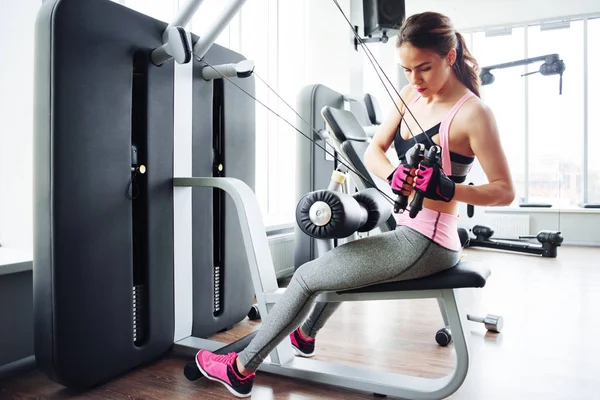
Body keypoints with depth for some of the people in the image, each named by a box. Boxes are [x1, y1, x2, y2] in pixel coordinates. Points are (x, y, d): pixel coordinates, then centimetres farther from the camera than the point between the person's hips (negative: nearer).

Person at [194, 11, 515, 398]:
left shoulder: (472, 113, -17)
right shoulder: (411, 94, 4)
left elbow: (504, 191, -15)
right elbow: (374, 150, 2)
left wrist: (447, 189, -31)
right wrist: (394, 174, -19)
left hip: (425, 244, -8)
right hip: (405, 230, 9)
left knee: (307, 276, -3)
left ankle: (241, 369, 14)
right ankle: (305, 334, 51)